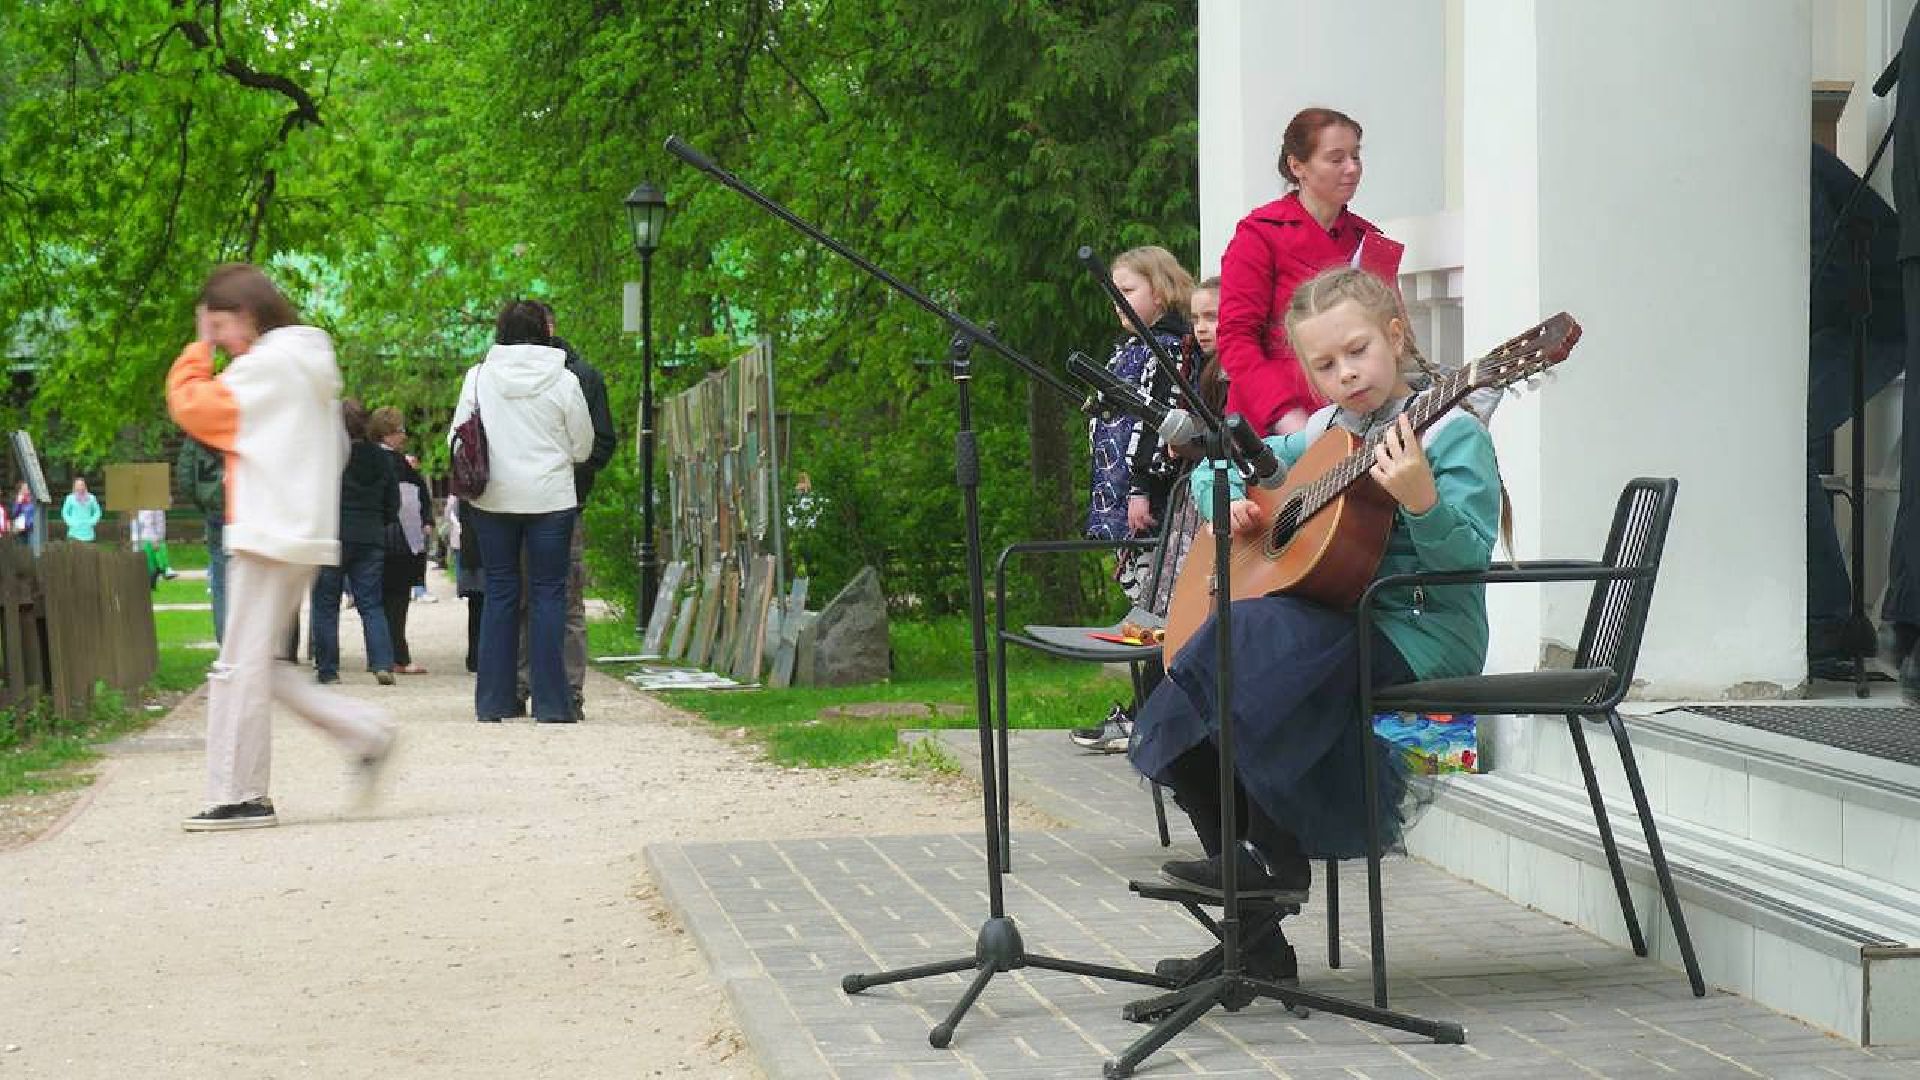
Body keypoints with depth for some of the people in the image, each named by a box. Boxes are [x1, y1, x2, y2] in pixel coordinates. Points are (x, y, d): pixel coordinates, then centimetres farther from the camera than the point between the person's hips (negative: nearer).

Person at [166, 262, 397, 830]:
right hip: (305, 533, 10)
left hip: (268, 530, -10)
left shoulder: (267, 363, -10)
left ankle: (238, 796, -6)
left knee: (241, 666, -7)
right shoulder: (310, 363, 19)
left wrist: (199, 348, 2)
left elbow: (194, 406, -10)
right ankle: (364, 730, 8)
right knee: (259, 665, 13)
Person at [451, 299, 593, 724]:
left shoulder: (478, 376, -1)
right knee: (548, 593, 3)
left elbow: (457, 437, 2)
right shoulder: (564, 381, -4)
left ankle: (494, 700, 9)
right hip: (551, 498, -2)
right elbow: (583, 447, 2)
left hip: (492, 498, 2)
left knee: (500, 593, 9)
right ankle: (550, 701, 0)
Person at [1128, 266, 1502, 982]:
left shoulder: (1452, 434, -3)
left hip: (1423, 635, -7)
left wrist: (1422, 502, -33)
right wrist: (1229, 504, 5)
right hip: (1336, 624, 7)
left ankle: (1275, 855, -20)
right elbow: (1213, 469, 27)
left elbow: (1468, 559, -15)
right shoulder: (1322, 435, 17)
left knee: (1257, 631, -32)